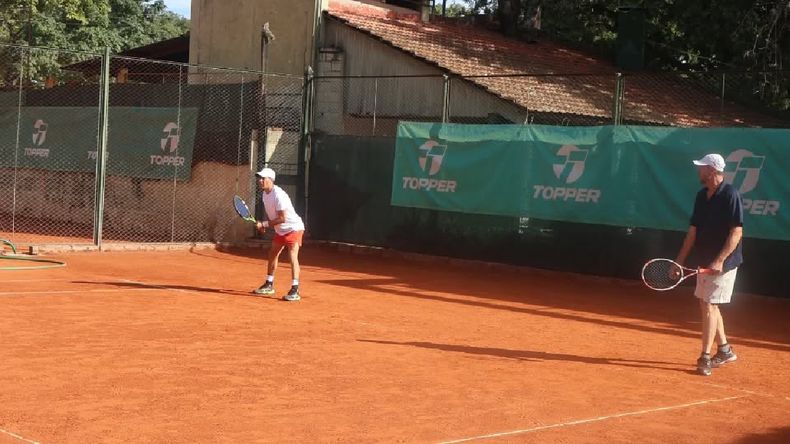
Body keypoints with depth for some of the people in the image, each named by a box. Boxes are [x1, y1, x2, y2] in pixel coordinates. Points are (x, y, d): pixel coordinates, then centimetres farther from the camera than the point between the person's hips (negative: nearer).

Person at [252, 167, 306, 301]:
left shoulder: (278, 195, -27)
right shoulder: (265, 194, 1)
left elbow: (282, 218, -28)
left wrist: (264, 224, -23)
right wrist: (264, 225, 1)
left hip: (293, 228, -10)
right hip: (280, 230, 10)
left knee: (293, 257, -20)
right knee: (272, 255, 16)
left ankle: (295, 290, -24)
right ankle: (269, 285, 30)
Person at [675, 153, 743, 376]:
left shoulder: (730, 195, -16)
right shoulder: (702, 196, 8)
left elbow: (737, 232, -19)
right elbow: (693, 230, 12)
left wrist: (720, 260, -26)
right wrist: (680, 260, 10)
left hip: (722, 264, -8)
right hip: (705, 262, 8)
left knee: (709, 306, -9)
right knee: (707, 305, 14)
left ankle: (705, 358, -3)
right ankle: (725, 350, 28)